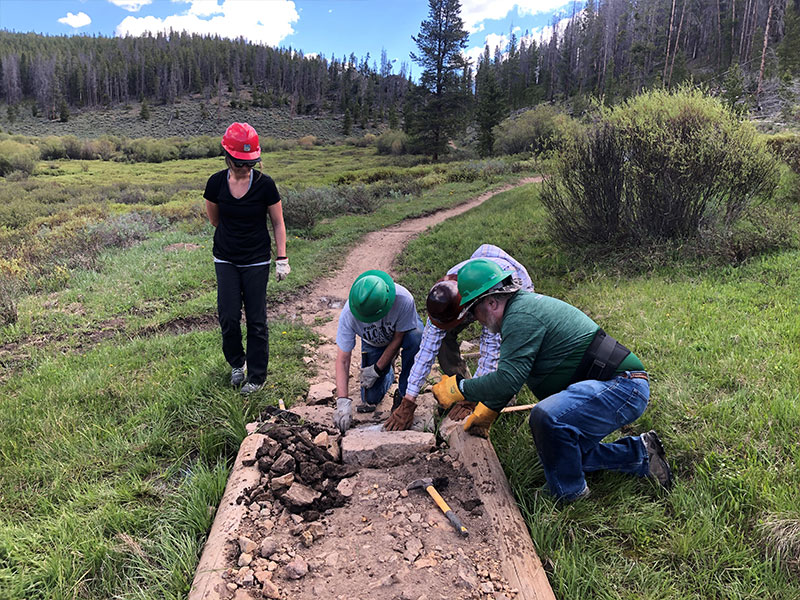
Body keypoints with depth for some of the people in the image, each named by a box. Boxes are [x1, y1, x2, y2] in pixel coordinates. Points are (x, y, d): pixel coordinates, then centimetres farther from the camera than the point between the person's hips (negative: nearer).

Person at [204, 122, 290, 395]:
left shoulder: (264, 184, -11)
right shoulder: (216, 183, -6)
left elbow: (278, 223, -2)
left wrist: (282, 259, -6)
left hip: (257, 261, -2)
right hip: (226, 260, 2)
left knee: (256, 320, 1)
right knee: (228, 317, 1)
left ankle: (257, 376, 15)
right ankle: (237, 363, 28)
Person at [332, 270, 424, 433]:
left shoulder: (403, 299, -42)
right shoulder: (349, 313, -35)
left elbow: (398, 338, -24)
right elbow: (342, 360, -30)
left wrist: (377, 369, -22)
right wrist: (343, 400, -38)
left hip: (403, 330, -1)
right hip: (373, 343, 2)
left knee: (415, 338, -39)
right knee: (371, 398, -6)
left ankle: (403, 395, -18)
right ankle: (388, 375, 28)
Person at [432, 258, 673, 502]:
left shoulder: (521, 316, -18)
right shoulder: (525, 303, 15)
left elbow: (508, 379, -25)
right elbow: (510, 374, 24)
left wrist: (458, 387, -12)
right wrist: (486, 411, 29)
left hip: (622, 385, -11)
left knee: (547, 417, -31)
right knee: (565, 451, 16)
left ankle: (568, 492, -8)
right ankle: (641, 453, 18)